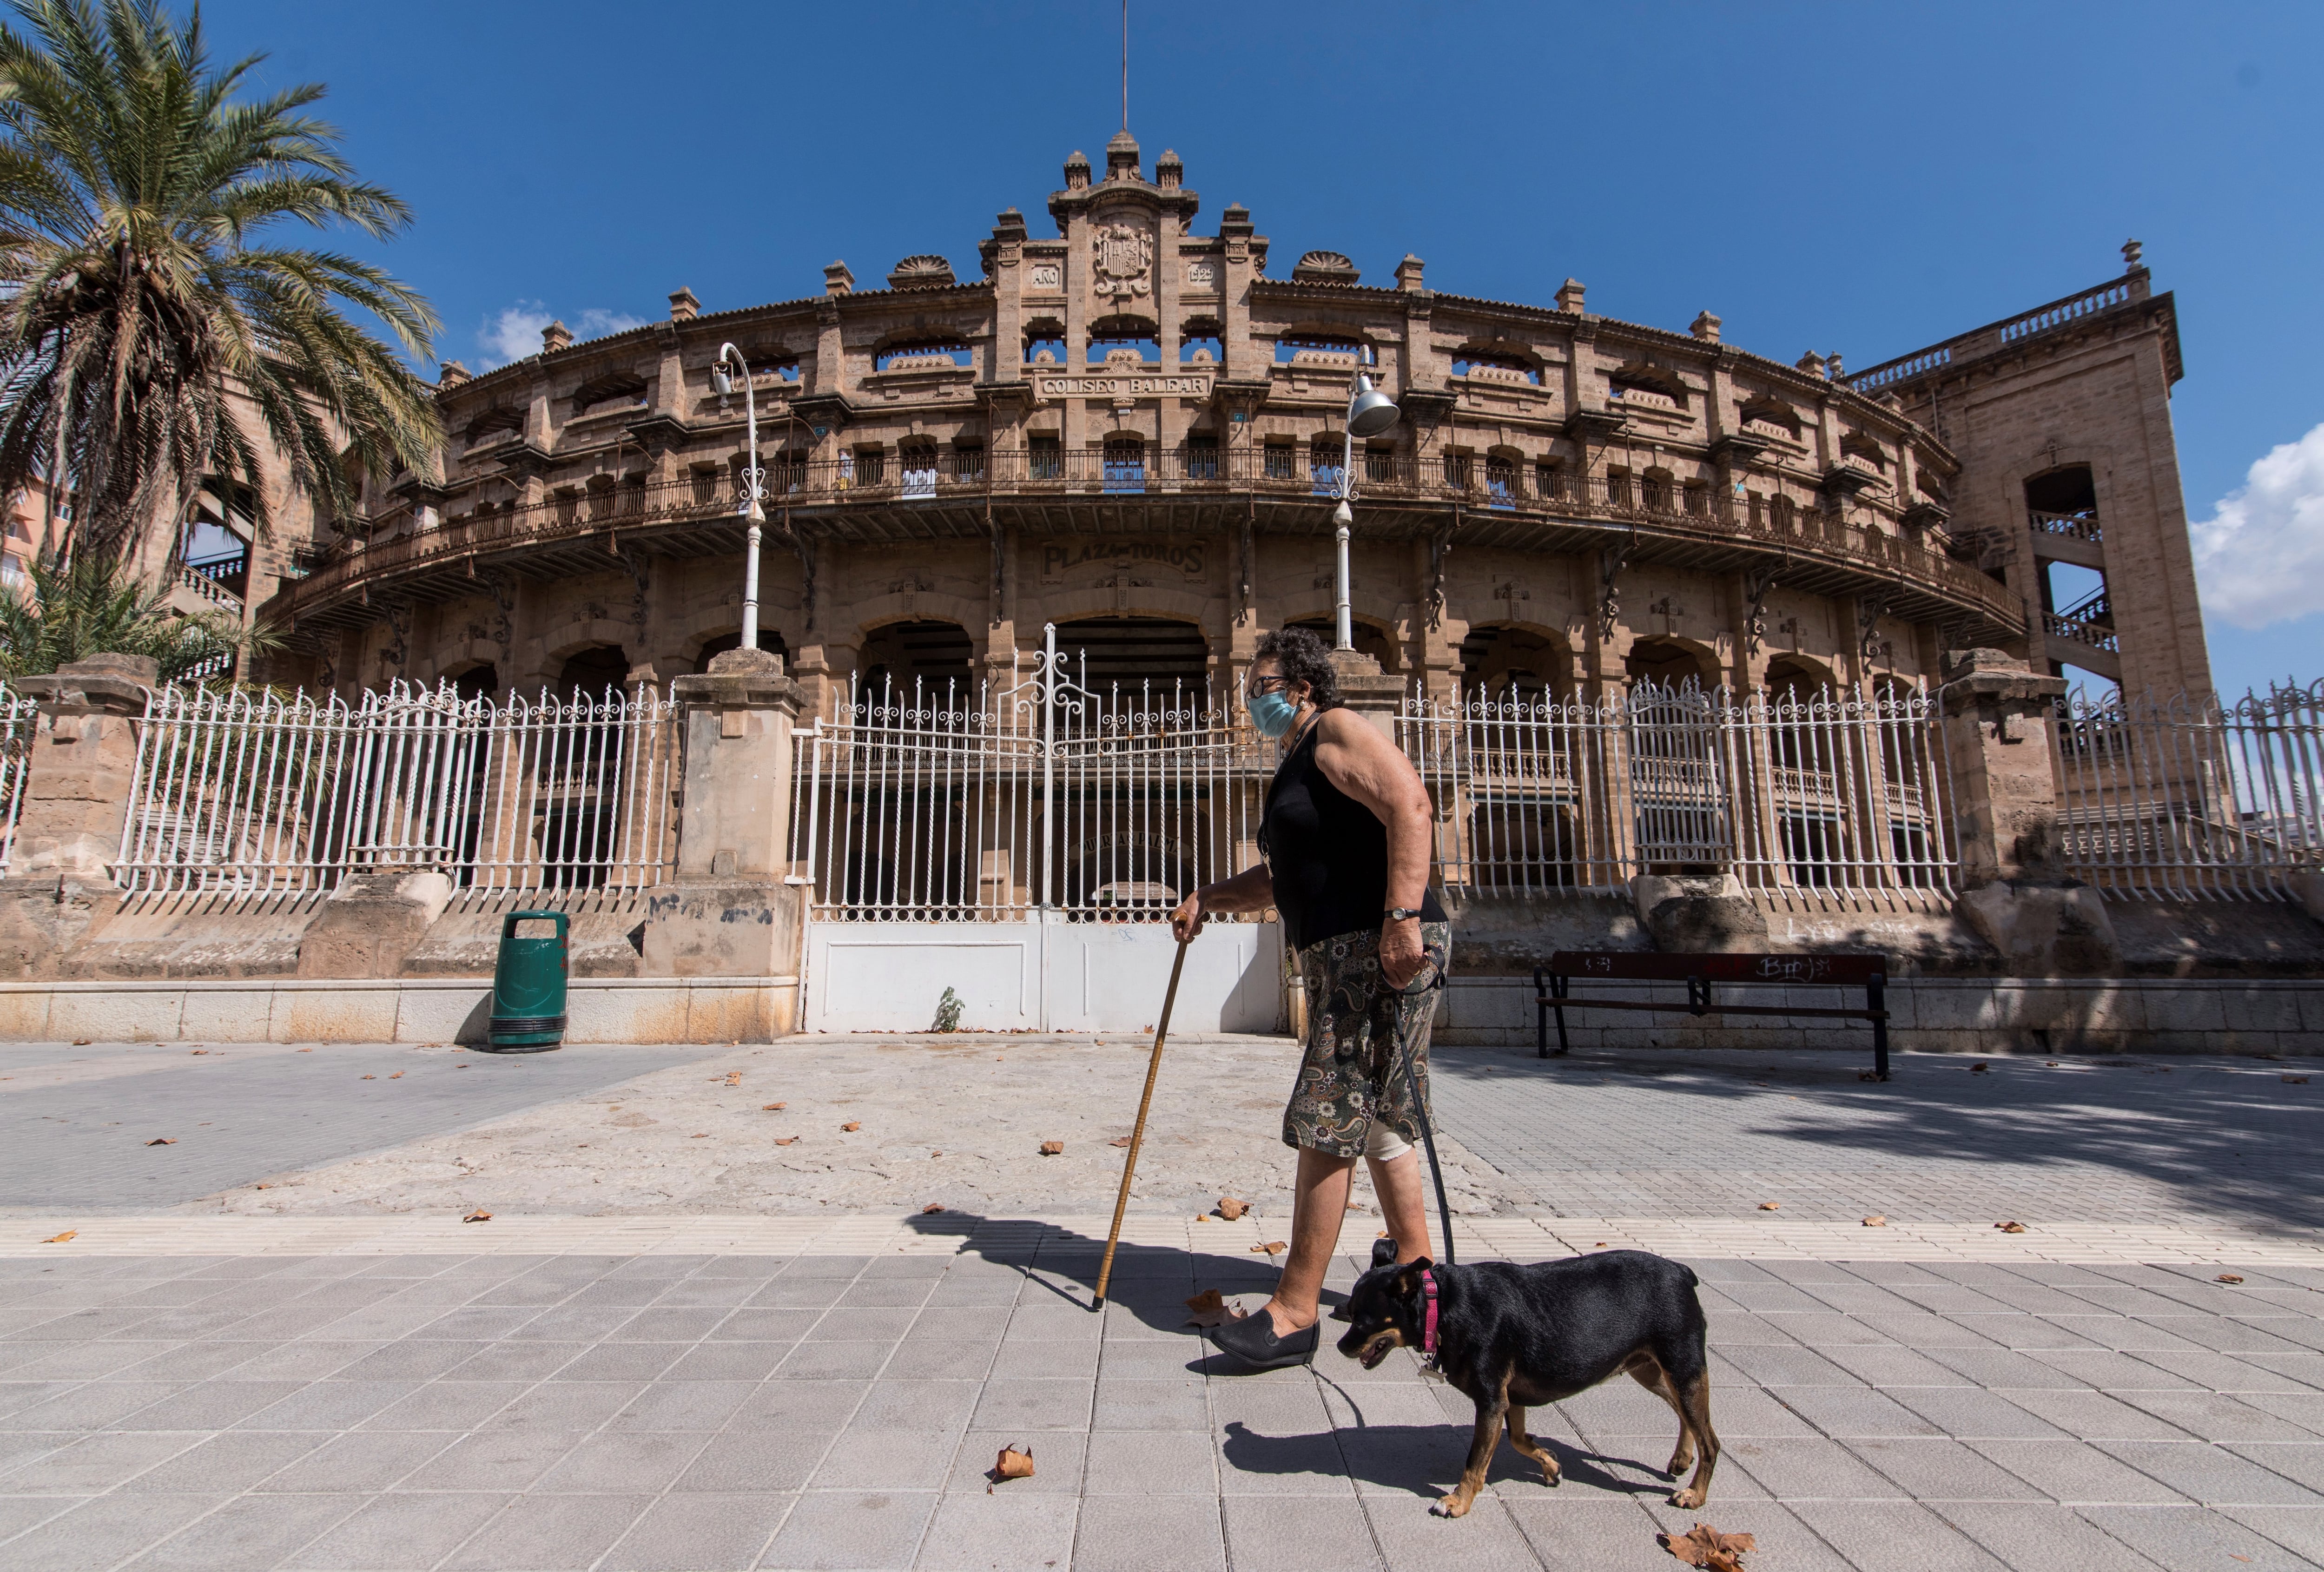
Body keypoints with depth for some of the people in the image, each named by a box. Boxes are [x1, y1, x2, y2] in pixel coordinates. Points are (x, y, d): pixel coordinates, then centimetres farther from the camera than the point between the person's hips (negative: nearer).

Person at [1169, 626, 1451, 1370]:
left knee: (1327, 1124, -8)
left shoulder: (1337, 732, -6)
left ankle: (1294, 1313, 0)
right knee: (1378, 1122, 16)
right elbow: (1279, 877, 28)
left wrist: (1402, 917, -31)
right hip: (1339, 955, 10)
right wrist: (1207, 899, 15)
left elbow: (1409, 803, -23)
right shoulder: (1295, 765, 23)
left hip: (1383, 949, -10)